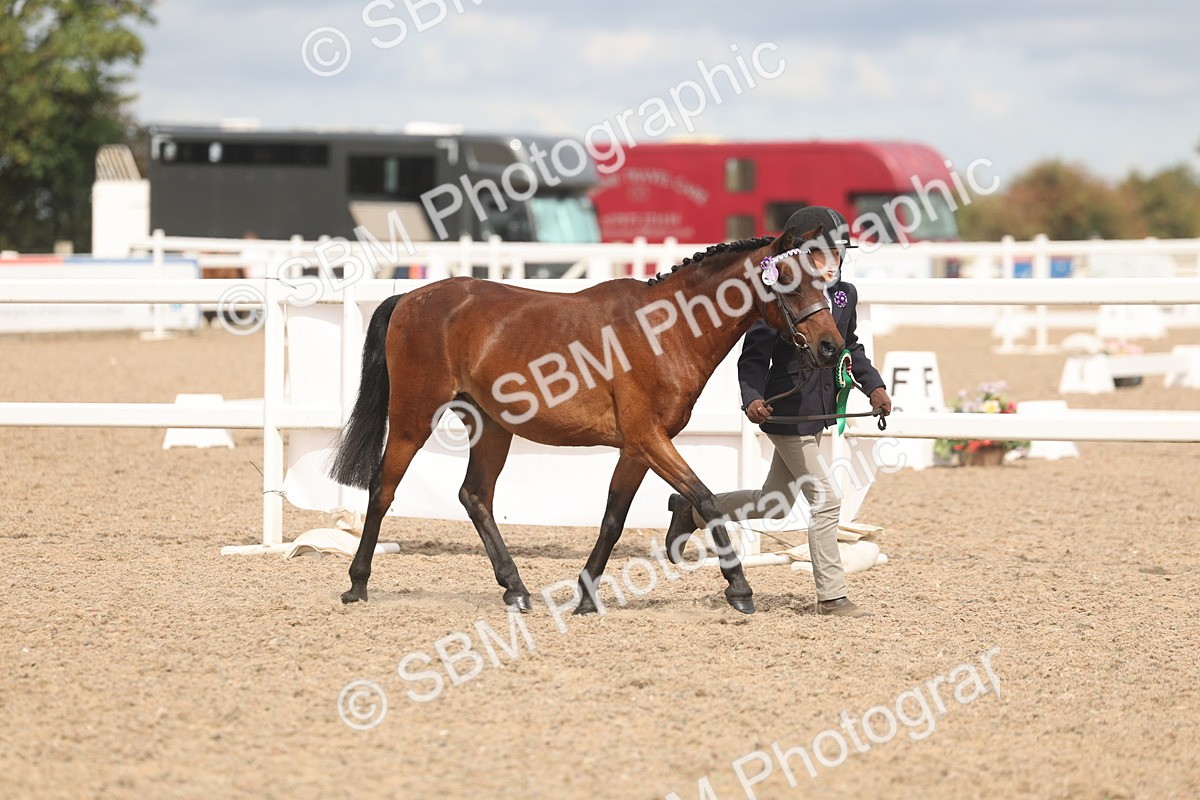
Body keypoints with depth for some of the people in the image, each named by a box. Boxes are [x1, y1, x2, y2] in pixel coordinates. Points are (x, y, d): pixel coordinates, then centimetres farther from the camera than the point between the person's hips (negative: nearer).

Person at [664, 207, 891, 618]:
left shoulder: (845, 296, 5)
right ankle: (831, 596, 2)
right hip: (788, 413, -9)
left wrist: (873, 386, 8)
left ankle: (691, 510, 37)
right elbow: (754, 357, -16)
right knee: (825, 500, -8)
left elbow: (851, 348, 20)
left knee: (775, 504, 19)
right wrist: (752, 398, -31)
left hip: (818, 413, 9)